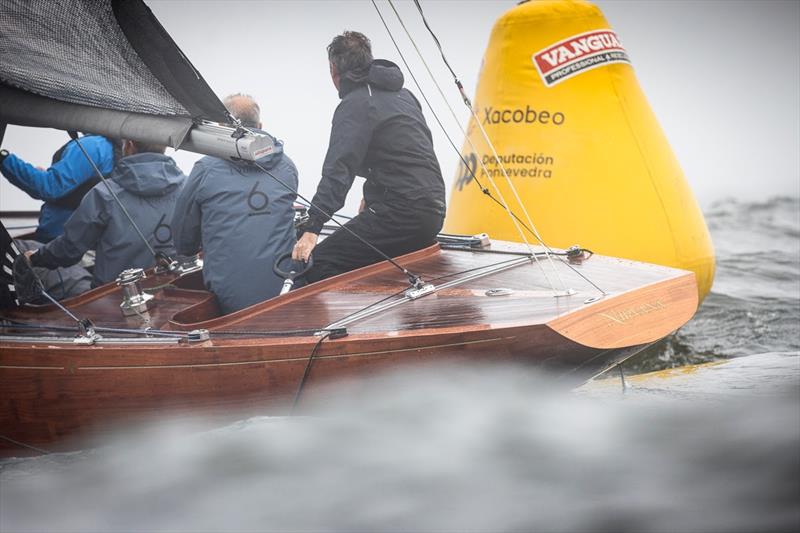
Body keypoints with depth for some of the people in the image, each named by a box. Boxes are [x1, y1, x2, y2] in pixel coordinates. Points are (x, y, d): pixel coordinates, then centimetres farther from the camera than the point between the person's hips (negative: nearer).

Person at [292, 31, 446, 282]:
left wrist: (312, 229, -26)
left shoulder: (356, 104, -6)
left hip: (400, 212, -9)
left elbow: (339, 169, -19)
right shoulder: (403, 94, 22)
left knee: (318, 264, -14)